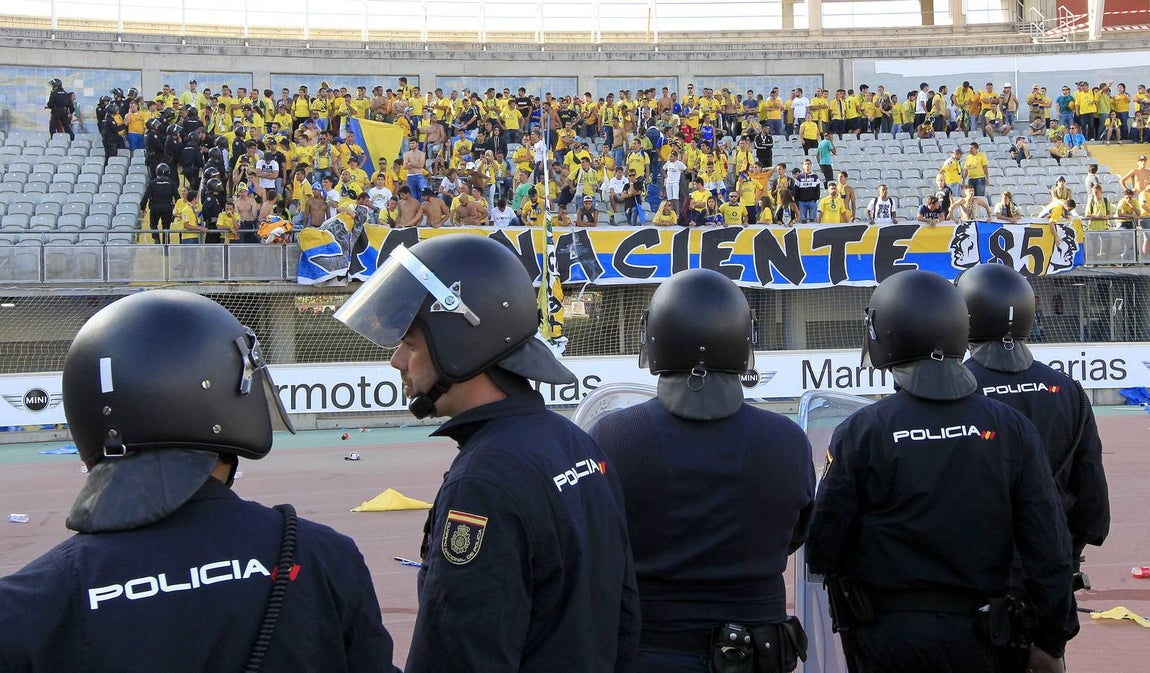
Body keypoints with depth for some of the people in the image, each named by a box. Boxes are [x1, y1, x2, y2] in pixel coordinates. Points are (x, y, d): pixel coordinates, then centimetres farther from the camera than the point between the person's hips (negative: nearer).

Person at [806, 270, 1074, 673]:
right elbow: (1048, 546, -3)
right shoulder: (1010, 428, -4)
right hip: (974, 634, 2)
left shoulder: (861, 432, -11)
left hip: (888, 631, -2)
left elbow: (823, 548, -8)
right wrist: (1050, 640, 7)